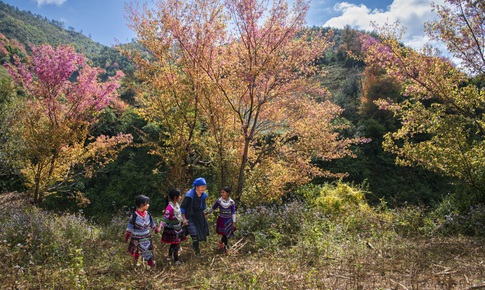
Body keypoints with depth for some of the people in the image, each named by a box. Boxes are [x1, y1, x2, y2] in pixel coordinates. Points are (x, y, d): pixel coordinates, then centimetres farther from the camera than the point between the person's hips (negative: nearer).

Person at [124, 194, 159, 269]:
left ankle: (151, 265, 19)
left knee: (148, 251, 6)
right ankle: (134, 265, 36)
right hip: (136, 238, -4)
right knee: (136, 252, 15)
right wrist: (126, 236, -11)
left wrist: (156, 229, 16)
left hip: (146, 237, 4)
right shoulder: (134, 215, -22)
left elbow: (151, 223, 10)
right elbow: (130, 227, -15)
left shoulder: (147, 214, -6)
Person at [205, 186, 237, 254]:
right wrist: (206, 213, 7)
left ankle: (221, 241, 40)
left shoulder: (231, 202, -10)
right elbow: (213, 208, 5)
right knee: (224, 234, 2)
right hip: (221, 219, -1)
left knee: (228, 234, 8)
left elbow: (233, 213, -5)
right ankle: (226, 247, 24)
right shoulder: (219, 200, -10)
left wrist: (234, 222, -7)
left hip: (229, 220, 1)